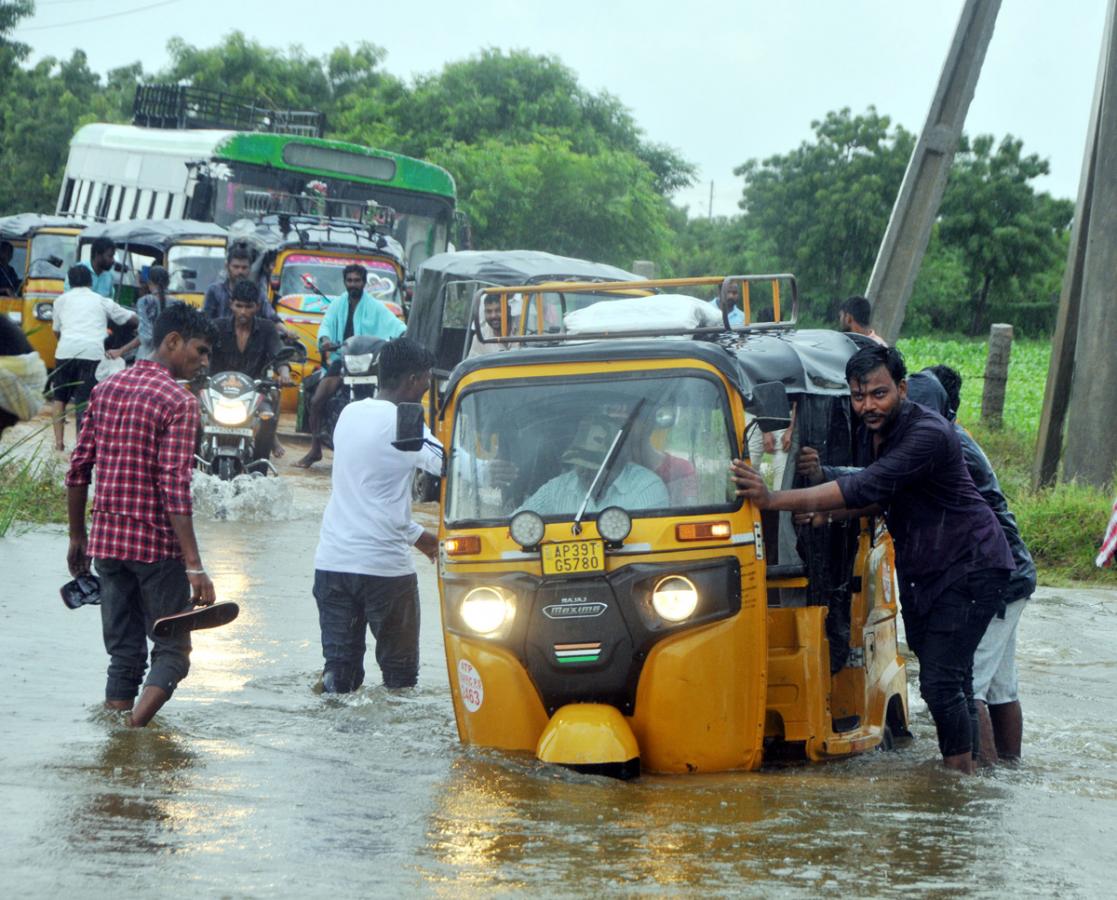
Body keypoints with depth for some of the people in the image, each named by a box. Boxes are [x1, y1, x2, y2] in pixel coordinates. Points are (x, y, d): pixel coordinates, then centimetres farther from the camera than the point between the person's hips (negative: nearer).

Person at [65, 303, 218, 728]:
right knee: (172, 649, 4)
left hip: (106, 540, 6)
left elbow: (78, 469, 10)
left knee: (123, 652, 13)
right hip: (157, 543, -6)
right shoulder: (178, 402, -13)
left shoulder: (106, 389, 8)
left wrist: (77, 537, 20)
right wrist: (194, 566, -22)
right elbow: (175, 488, -20)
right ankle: (138, 732, -15)